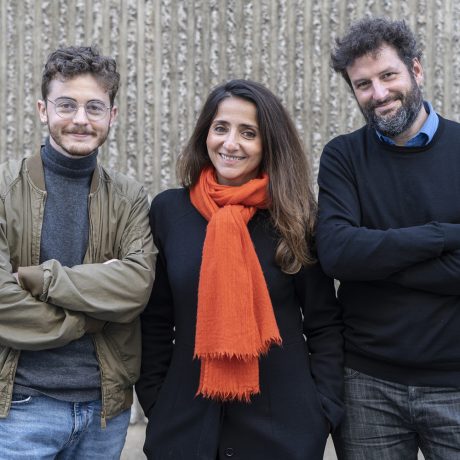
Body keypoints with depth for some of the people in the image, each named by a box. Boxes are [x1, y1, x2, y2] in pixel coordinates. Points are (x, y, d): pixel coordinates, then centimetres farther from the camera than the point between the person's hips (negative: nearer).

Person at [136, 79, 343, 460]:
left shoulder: (296, 216, -3)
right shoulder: (168, 210, 0)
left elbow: (324, 324, 0)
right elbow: (156, 321, 4)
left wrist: (324, 409, -7)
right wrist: (153, 401, -1)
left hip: (282, 424, -1)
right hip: (186, 420, 1)